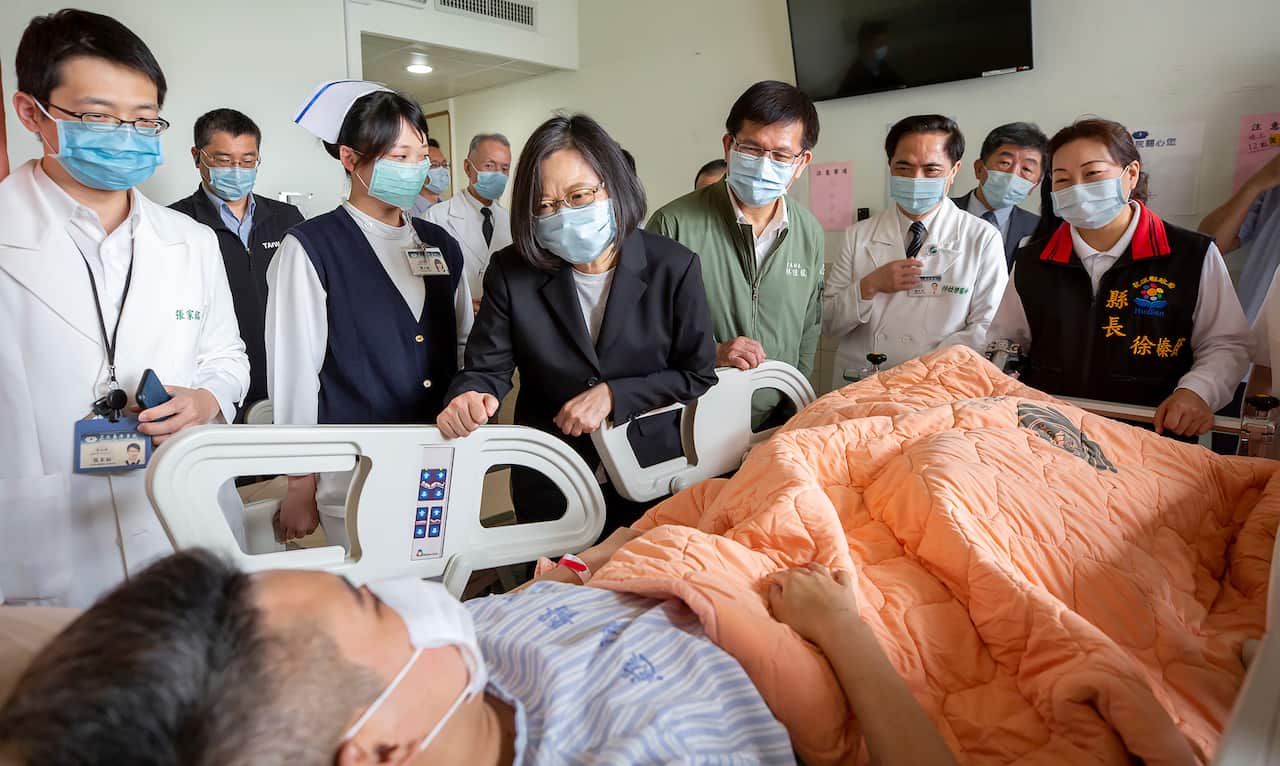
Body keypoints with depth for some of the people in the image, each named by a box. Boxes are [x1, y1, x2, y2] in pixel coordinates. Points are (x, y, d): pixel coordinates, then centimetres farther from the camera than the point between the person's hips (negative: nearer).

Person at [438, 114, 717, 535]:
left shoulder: (674, 267, -14)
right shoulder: (511, 271, -11)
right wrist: (467, 400, -35)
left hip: (650, 473, 0)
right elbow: (486, 370, -11)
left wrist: (612, 396, -20)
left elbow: (699, 375, -8)